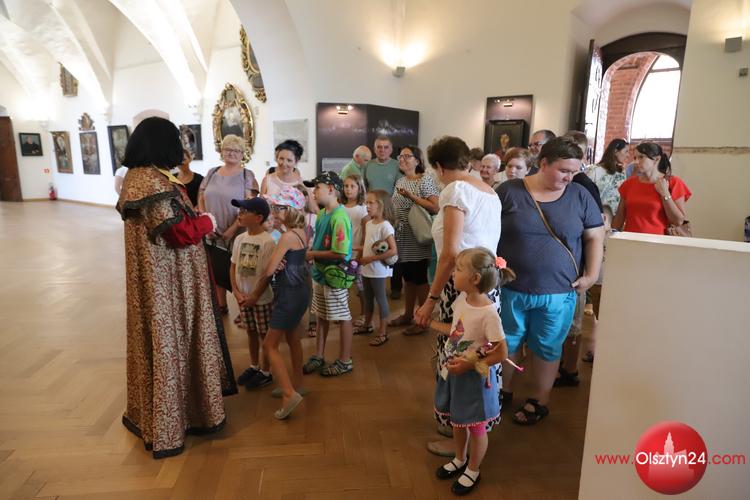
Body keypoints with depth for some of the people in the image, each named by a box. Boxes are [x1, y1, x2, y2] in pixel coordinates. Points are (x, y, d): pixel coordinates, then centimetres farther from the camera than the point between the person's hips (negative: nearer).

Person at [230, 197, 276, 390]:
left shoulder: (268, 241, -17)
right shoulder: (239, 239, 2)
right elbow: (233, 267, 7)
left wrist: (253, 297, -14)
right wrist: (236, 291, -4)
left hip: (262, 298, -6)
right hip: (243, 297, 6)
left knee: (265, 335, 8)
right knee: (251, 332, 20)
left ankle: (265, 372, 23)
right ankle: (254, 366, 37)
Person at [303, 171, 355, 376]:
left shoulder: (339, 217, -21)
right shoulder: (321, 214, 6)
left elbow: (340, 252, -25)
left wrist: (312, 255, -16)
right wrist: (310, 253, -3)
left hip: (335, 276, -9)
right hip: (320, 273, 9)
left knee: (343, 317, 7)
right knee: (321, 316, 18)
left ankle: (345, 360, 21)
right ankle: (319, 357, 33)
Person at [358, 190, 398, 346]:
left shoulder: (385, 226, -18)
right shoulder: (369, 223, 7)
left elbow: (393, 251, -24)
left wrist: (371, 258, -23)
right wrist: (361, 256, 3)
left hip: (378, 270, -8)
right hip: (366, 269, 8)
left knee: (380, 299, 3)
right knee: (368, 298, 21)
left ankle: (382, 333, 14)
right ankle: (367, 325, 39)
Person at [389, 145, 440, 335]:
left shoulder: (425, 180, -10)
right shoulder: (400, 181, 13)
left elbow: (435, 207, -20)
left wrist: (411, 196, -23)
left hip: (417, 238, -7)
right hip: (402, 237, 7)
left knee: (420, 279, 1)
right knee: (408, 278, 16)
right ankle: (408, 314, 28)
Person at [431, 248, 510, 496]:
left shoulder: (488, 313, -29)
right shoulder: (461, 299, -6)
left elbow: (502, 353, -21)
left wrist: (470, 364, -22)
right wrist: (430, 322, 9)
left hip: (474, 377, -7)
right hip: (453, 372, 7)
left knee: (476, 426, 15)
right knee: (457, 420, 24)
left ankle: (473, 471, 38)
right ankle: (460, 460, 49)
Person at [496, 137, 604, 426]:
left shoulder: (580, 196, 1)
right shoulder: (508, 191, -5)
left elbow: (595, 238, 6)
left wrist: (591, 275, -3)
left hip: (558, 293, 1)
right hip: (510, 288, 0)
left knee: (547, 348, 13)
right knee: (505, 343, 14)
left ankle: (539, 401, 33)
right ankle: (503, 390, 37)